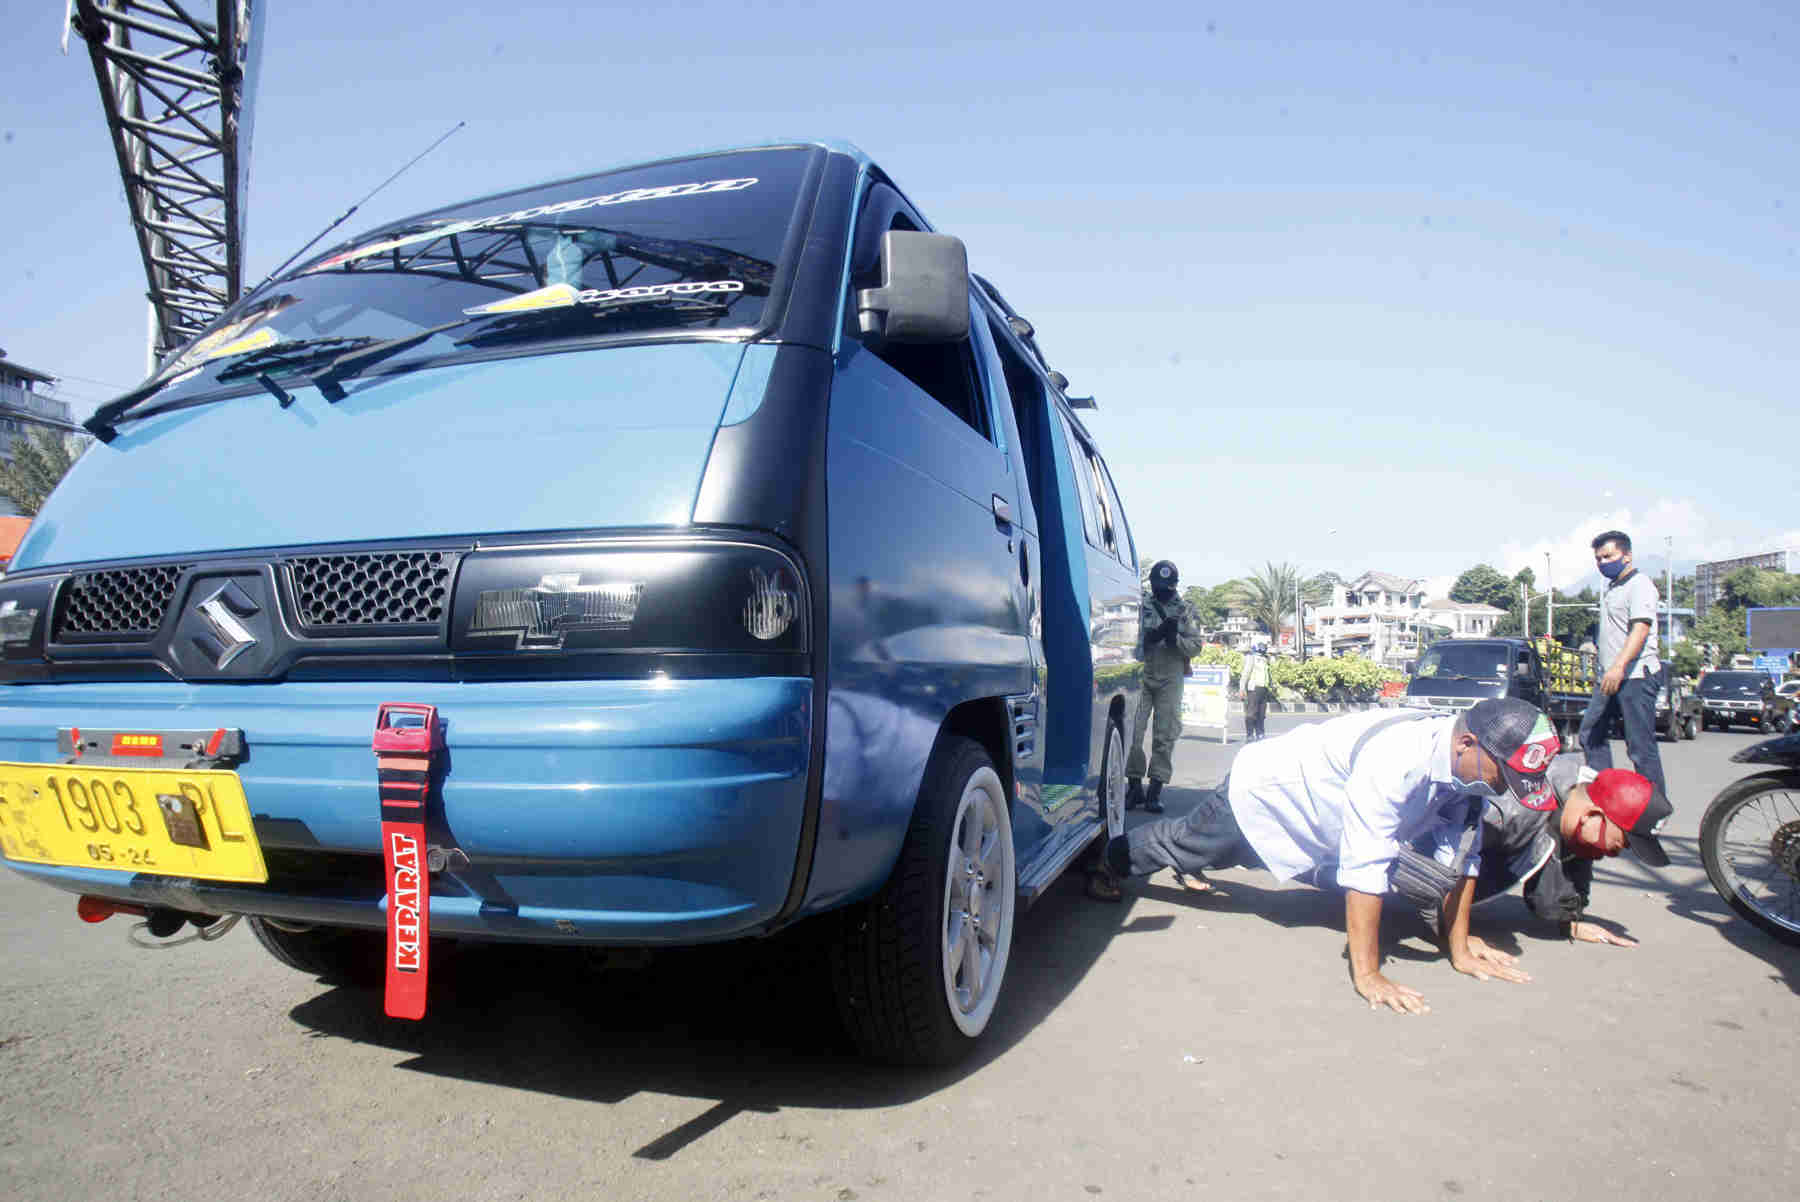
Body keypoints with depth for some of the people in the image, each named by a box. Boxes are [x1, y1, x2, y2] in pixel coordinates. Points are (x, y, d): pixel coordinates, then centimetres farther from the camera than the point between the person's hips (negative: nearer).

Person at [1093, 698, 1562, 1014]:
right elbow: (1364, 870, -43)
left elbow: (1460, 856, -8)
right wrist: (1367, 976, -39)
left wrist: (1460, 947, -8)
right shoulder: (1396, 762, -44)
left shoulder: (1467, 763, -19)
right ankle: (1102, 858, 45)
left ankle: (1186, 868, 66)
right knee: (1179, 843, 18)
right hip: (1260, 790, -7)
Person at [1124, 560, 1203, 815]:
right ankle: (1135, 786, 7)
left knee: (1165, 735, 1)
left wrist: (1176, 639, -13)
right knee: (1133, 730, -5)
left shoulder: (1183, 611, 8)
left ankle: (1155, 789, 7)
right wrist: (1153, 635, -19)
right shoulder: (1141, 607, 3)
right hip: (1141, 677, -1)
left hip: (1170, 680, 1)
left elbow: (1196, 646, 6)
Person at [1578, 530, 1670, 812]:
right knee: (1591, 734, 11)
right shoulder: (1609, 589, 20)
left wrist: (1619, 665, -35)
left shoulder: (1640, 585, -9)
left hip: (1636, 676, -10)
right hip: (1610, 677, 10)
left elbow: (1641, 629, -23)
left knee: (1641, 746, -7)